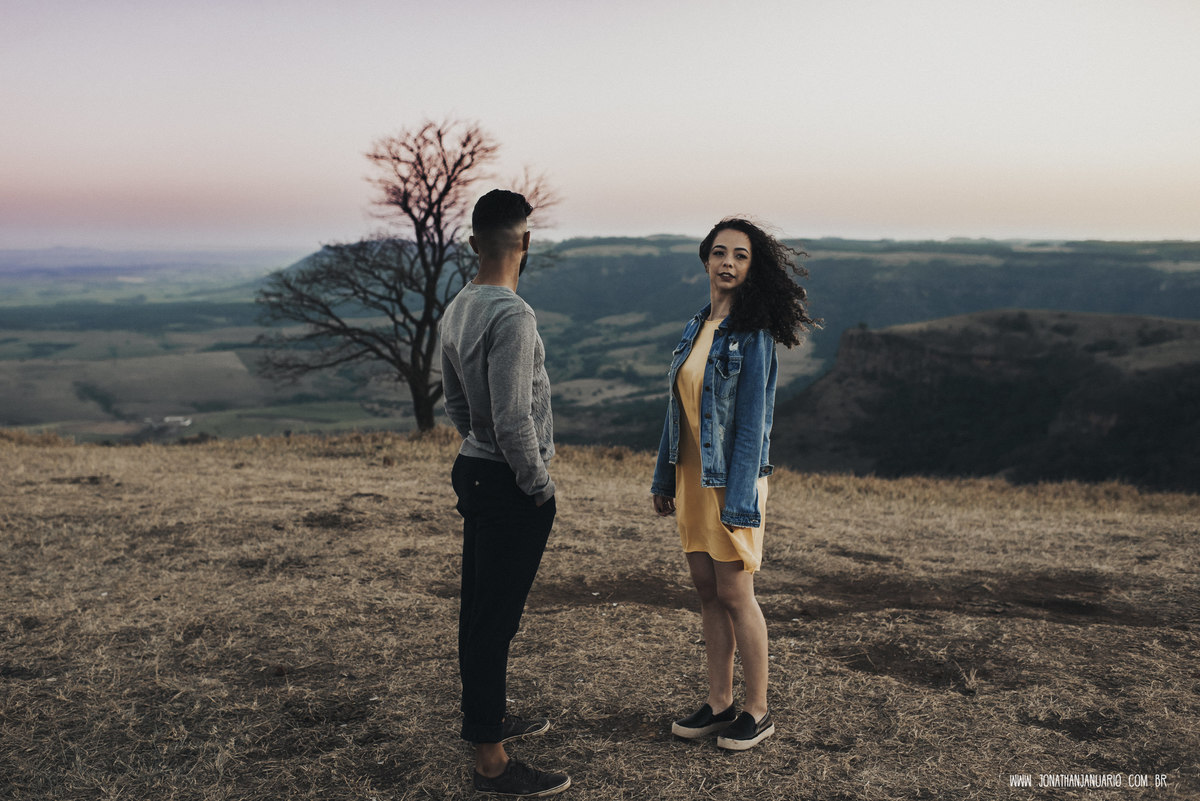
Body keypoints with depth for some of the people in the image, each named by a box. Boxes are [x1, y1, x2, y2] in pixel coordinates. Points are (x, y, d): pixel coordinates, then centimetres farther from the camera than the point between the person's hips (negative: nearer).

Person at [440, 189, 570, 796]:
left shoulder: (456, 309, 9)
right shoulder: (512, 316, -20)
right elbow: (514, 419, -24)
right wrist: (538, 484, -11)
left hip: (473, 469, 9)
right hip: (513, 486, -9)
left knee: (479, 608, 19)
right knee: (496, 618, -3)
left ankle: (488, 717, 37)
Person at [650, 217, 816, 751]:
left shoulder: (752, 335, -12)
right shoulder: (695, 328, 9)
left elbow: (752, 421, -16)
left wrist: (739, 502, -19)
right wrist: (664, 479, 14)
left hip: (731, 480, -7)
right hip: (692, 474, 7)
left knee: (735, 594, 1)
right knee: (706, 590, 12)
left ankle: (757, 712, 17)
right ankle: (719, 702, 24)